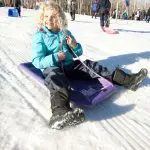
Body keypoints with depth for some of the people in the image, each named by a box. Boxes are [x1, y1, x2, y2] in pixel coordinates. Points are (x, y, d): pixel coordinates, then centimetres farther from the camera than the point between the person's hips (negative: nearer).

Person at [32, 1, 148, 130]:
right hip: (51, 67, -6)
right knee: (56, 76, -38)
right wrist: (55, 58, -21)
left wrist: (74, 46, -4)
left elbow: (79, 53, 20)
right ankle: (60, 112, -72)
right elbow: (37, 61, -8)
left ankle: (127, 80, -12)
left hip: (69, 65, 6)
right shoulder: (39, 36, 0)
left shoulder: (65, 33, 14)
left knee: (89, 65, -10)